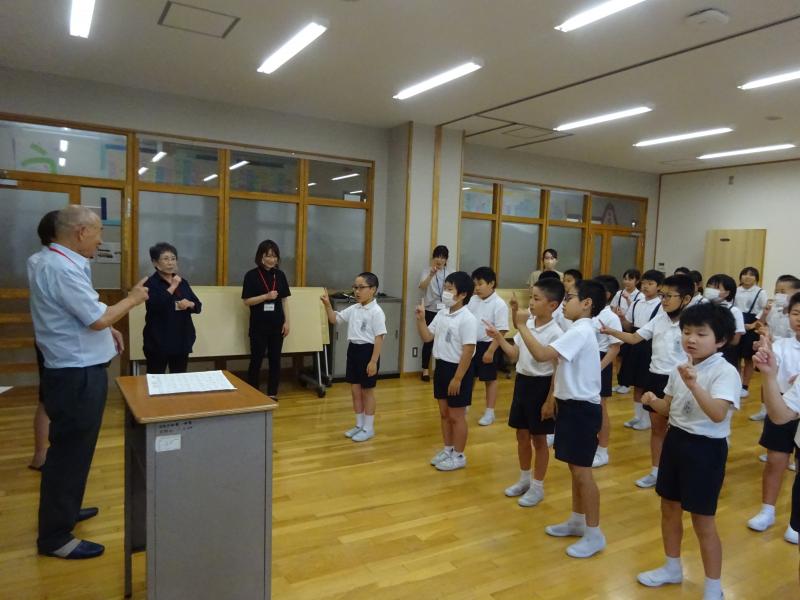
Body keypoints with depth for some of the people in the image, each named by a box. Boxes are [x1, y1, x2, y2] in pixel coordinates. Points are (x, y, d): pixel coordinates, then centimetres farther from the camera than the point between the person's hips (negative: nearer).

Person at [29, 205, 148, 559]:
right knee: (70, 451, 0)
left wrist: (106, 330, 9)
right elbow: (98, 319, -23)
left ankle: (63, 509, 39)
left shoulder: (61, 264, 11)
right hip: (77, 375, -11)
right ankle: (54, 537, 13)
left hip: (77, 370, 11)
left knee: (72, 448, 22)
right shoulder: (62, 269, -22)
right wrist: (132, 299, -9)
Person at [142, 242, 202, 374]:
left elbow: (198, 306, 10)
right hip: (158, 342, -5)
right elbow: (154, 306, -23)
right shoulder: (151, 283, -6)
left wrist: (189, 304, -11)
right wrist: (172, 287, -18)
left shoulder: (182, 282, 11)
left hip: (182, 340, 5)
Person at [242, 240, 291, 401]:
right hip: (258, 325, -3)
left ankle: (272, 394, 18)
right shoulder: (252, 275, -5)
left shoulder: (280, 275, 6)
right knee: (256, 359, 4)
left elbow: (284, 300, 7)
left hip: (277, 324, 3)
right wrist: (266, 296, -20)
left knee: (275, 359, 8)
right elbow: (247, 301, -8)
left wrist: (287, 321, 1)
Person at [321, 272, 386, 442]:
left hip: (367, 351, -7)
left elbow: (379, 338, -17)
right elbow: (334, 319, 13)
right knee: (355, 390, 14)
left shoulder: (376, 312, -15)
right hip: (353, 349, 8)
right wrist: (327, 304, -4)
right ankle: (359, 425, 29)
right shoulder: (353, 309, 7)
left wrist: (374, 361, -20)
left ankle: (369, 428, 18)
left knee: (367, 391, 4)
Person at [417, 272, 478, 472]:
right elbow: (427, 337, 11)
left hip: (458, 369, -8)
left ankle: (458, 456, 21)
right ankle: (447, 449, 34)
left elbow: (468, 351, -21)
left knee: (456, 416, 5)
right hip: (441, 366, 8)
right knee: (444, 413, 18)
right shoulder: (442, 314, 5)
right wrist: (421, 319, -5)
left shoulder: (467, 319, -19)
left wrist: (458, 378, -22)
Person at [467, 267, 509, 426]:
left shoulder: (499, 304, -16)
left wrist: (490, 351, -20)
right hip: (471, 344, 6)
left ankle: (489, 412, 21)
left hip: (487, 345, -6)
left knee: (490, 379, 9)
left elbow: (501, 331, -17)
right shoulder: (473, 300, 2)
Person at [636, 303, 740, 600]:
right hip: (675, 440, 8)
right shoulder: (681, 369, 4)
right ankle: (672, 568, 41)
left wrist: (694, 385, -47)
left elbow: (718, 414, -34)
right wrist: (653, 401, -8)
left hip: (706, 448, -8)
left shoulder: (726, 372, -19)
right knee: (669, 508, 19)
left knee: (702, 520, 4)